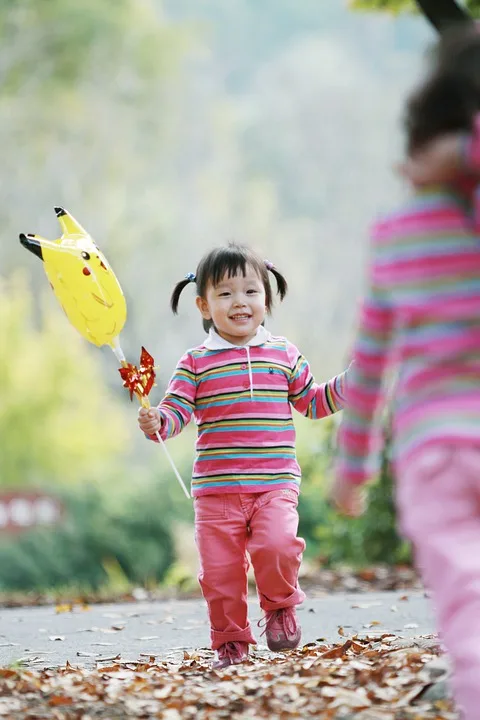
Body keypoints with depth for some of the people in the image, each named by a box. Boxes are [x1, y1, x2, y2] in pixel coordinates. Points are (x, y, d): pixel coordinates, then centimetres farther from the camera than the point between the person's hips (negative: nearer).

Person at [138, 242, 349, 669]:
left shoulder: (284, 355, 9)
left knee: (277, 544, -24)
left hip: (275, 484, 0)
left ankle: (280, 604, 6)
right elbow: (176, 411, -4)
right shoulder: (197, 362, 2)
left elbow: (313, 402, 21)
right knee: (219, 569, 0)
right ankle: (230, 639, 23)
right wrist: (156, 422, -25)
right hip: (217, 489, 0)